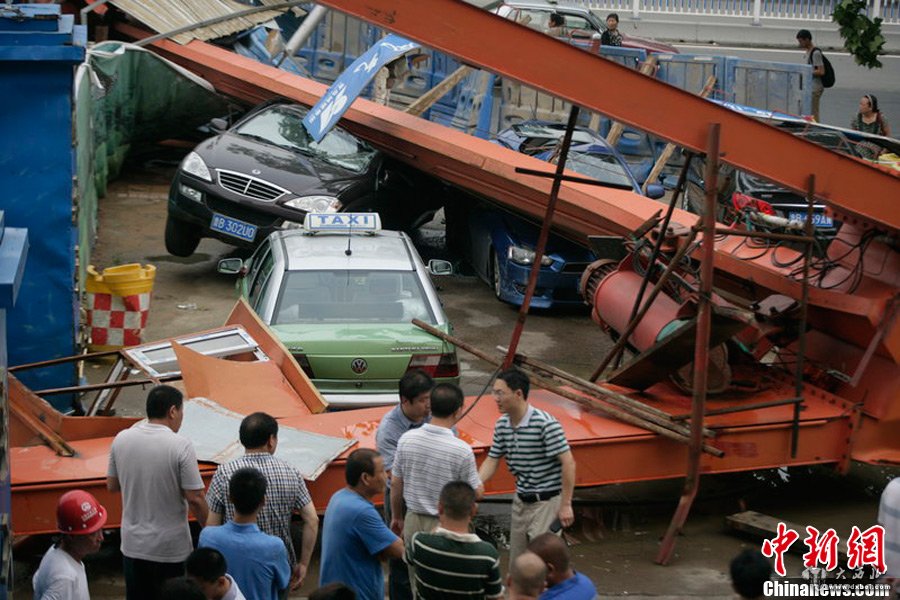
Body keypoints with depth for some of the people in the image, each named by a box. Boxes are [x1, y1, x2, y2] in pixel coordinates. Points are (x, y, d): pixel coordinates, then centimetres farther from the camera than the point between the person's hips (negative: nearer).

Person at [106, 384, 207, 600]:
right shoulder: (180, 446, -18)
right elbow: (194, 498, -17)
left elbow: (112, 485, 8)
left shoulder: (121, 440, -3)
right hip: (171, 548, -5)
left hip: (133, 545, 5)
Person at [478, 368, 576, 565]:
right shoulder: (502, 425, 2)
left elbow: (568, 463, -21)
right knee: (516, 562, 14)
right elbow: (491, 461, 7)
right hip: (521, 500, 8)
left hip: (547, 501, -8)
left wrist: (565, 505, -21)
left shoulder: (545, 424, -22)